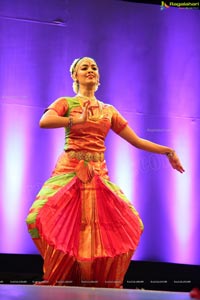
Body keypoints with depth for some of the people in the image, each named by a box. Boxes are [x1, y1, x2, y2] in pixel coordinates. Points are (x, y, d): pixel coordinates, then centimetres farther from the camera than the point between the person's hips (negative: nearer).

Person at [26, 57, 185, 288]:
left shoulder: (109, 111, 18)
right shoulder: (65, 103, 7)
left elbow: (137, 141, 17)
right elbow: (43, 122, -15)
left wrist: (168, 151, 10)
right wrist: (77, 120, -21)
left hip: (98, 175, 4)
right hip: (70, 171, -3)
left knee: (129, 225, -7)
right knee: (42, 218, -22)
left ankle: (105, 284, 8)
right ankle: (57, 283, -1)